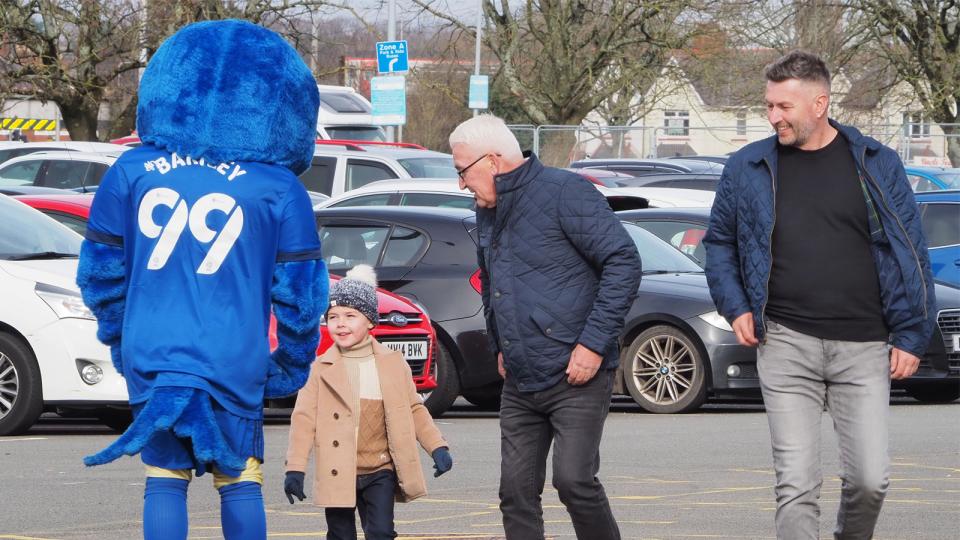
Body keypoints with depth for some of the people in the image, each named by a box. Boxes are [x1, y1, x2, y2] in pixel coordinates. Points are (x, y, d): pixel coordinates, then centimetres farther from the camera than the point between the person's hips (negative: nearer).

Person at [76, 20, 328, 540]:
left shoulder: (132, 172, 1)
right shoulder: (278, 189, -3)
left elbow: (100, 271, 8)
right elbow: (299, 290, 1)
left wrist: (118, 339, 23)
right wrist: (292, 365, 15)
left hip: (151, 357, 1)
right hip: (234, 364, -1)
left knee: (165, 480, 6)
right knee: (239, 481, 10)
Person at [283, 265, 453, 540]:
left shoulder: (393, 363, 5)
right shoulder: (321, 368, 0)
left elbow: (414, 409, 11)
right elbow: (304, 418, -3)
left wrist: (437, 446, 1)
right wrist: (295, 467, -11)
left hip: (380, 472, 1)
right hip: (337, 473, -1)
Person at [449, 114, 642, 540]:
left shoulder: (565, 193, -10)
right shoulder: (488, 214, 15)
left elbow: (624, 262, -14)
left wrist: (594, 343, -17)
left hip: (576, 377, -8)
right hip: (519, 385, 8)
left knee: (574, 480, -17)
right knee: (516, 492, 3)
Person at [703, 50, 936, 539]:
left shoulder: (875, 164, 3)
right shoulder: (748, 168, 5)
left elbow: (911, 252, 5)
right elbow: (718, 241, 19)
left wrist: (911, 335, 1)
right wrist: (735, 306, 4)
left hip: (863, 347, 0)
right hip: (785, 345, 0)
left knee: (870, 479, 0)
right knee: (797, 483, -6)